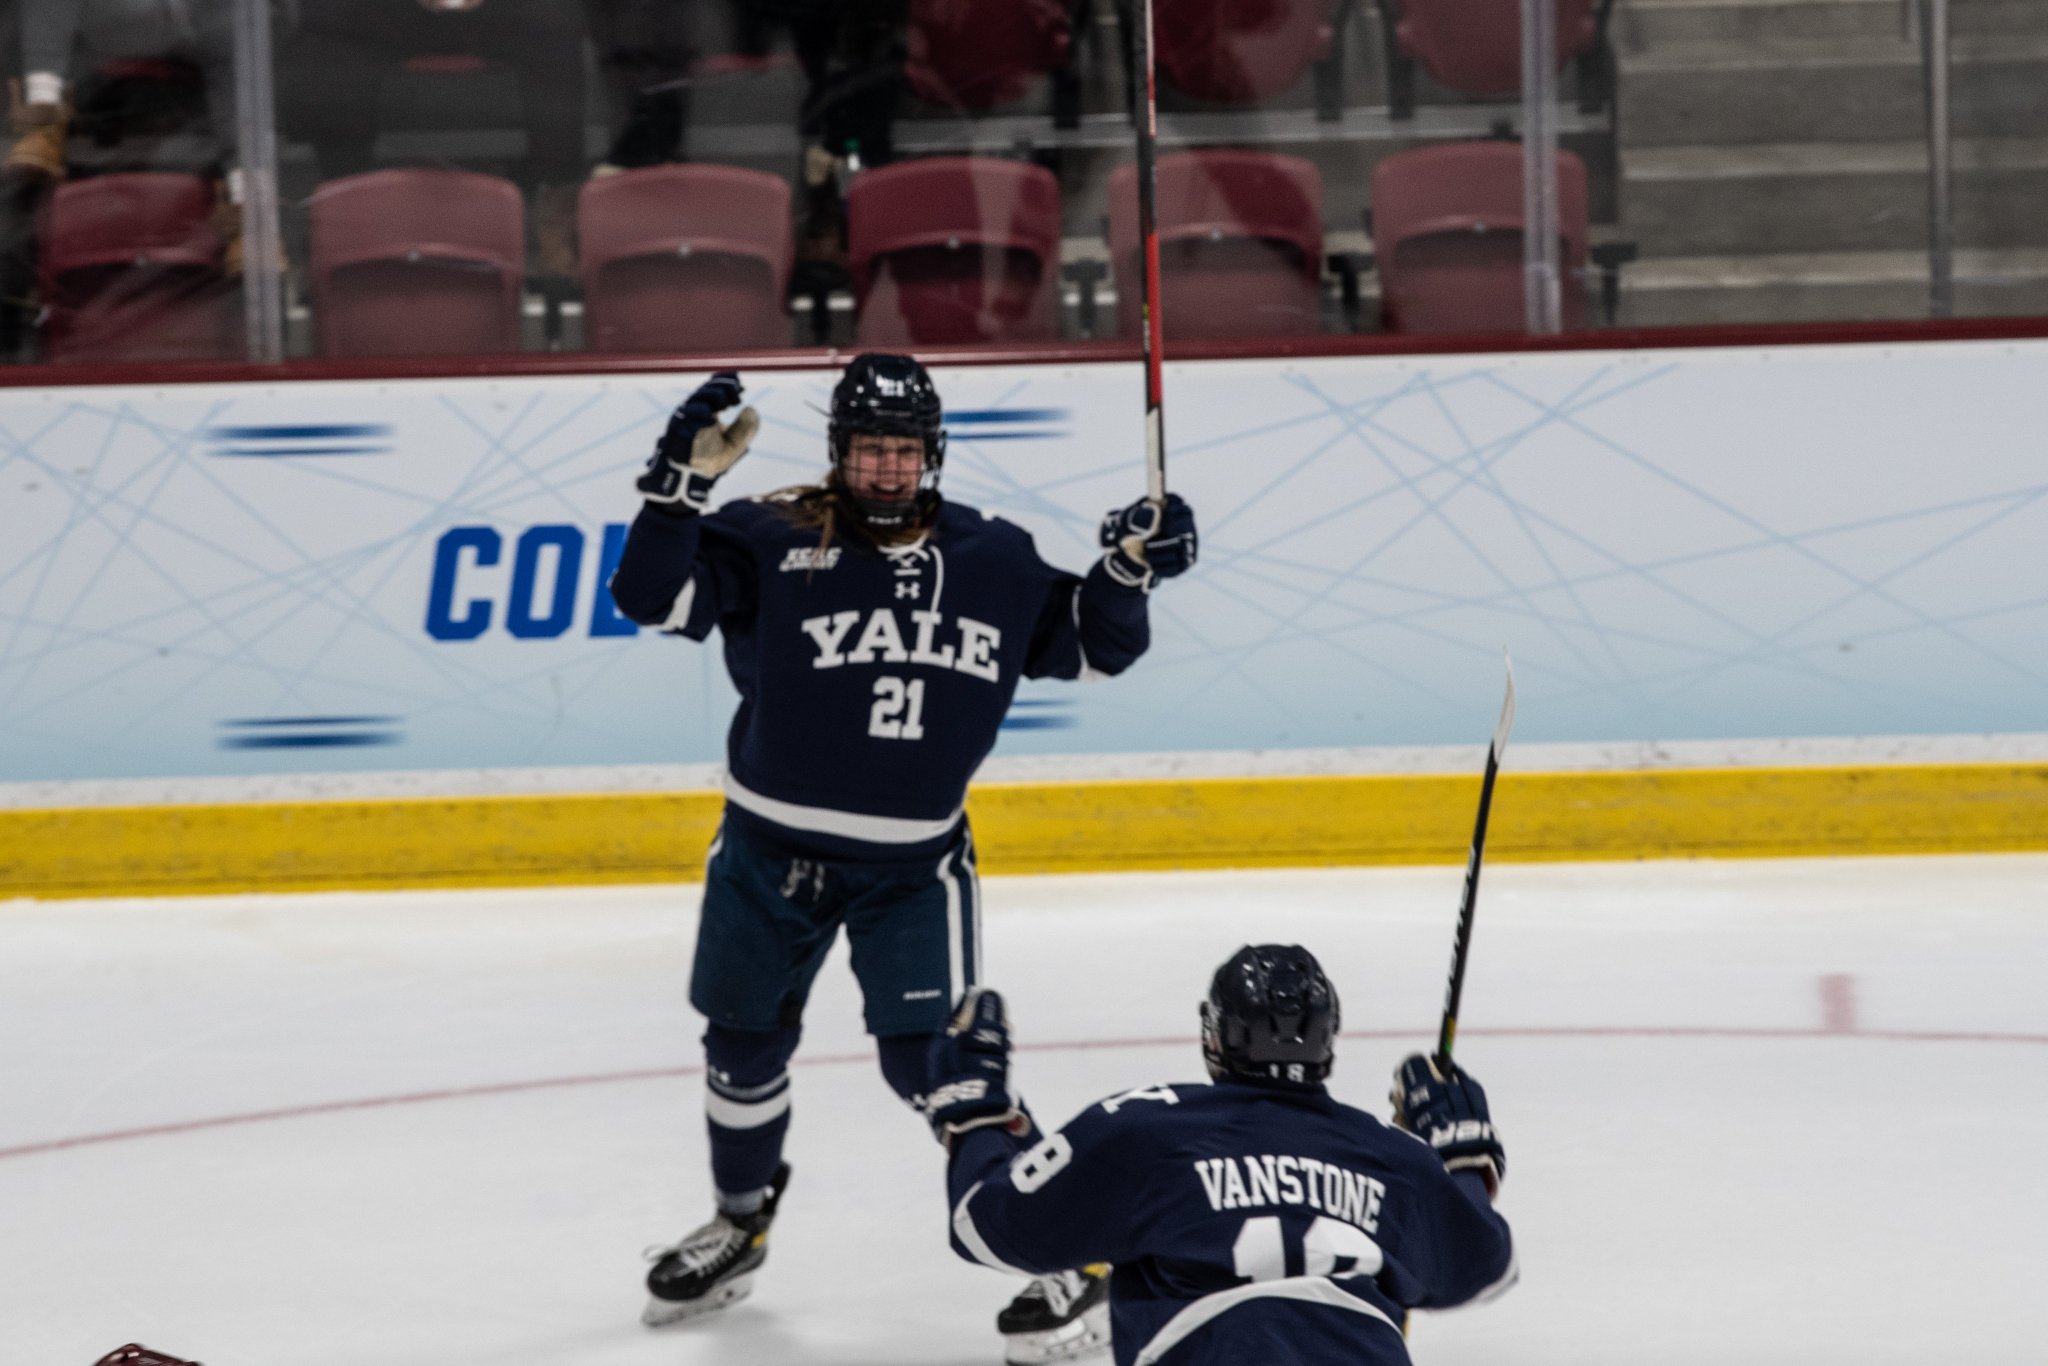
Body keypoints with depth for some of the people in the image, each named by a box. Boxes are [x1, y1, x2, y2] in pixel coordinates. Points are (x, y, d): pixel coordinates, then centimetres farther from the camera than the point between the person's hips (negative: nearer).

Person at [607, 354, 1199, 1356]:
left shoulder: (994, 560, -3)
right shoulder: (771, 542, -12)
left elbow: (1085, 645, 9)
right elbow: (655, 597, -20)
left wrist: (1127, 570, -10)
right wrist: (682, 483, -32)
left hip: (914, 864, -1)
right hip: (770, 850, 1)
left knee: (931, 1061, -10)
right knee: (745, 1044, 17)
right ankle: (742, 1219, 43)